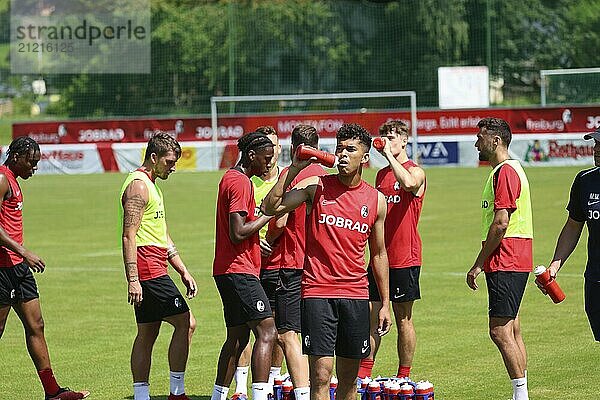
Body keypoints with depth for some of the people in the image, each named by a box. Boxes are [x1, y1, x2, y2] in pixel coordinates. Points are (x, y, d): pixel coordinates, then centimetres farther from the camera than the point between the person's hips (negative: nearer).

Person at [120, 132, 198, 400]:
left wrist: (183, 272, 22)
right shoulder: (138, 186, -11)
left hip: (155, 269, 10)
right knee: (186, 323, -10)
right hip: (148, 270, -10)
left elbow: (163, 237, 26)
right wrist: (132, 279, -23)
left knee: (147, 334, 9)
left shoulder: (151, 185, 21)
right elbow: (128, 236, -18)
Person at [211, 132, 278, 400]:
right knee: (267, 332, -15)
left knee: (237, 337, 14)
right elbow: (238, 233, -20)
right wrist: (268, 215, -12)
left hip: (229, 271, 11)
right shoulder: (240, 182, -13)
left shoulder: (231, 178, 18)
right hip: (239, 270, -11)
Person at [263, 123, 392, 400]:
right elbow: (270, 208, -10)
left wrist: (385, 303, 15)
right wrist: (293, 169, -14)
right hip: (318, 291, -3)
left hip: (355, 294, 3)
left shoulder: (376, 200, 9)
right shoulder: (316, 187, 0)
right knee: (321, 375, -11)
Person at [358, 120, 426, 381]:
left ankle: (404, 376, 9)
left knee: (403, 319, 1)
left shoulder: (415, 171, -6)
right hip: (380, 256, 6)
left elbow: (408, 184, -32)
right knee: (370, 315, 3)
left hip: (405, 257, -6)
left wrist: (389, 154, -24)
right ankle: (364, 372, 7)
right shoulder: (381, 174, 15)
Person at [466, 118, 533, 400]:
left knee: (500, 330, -11)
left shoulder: (505, 172, -14)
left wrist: (479, 264, -16)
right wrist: (484, 263, 22)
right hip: (512, 263, 11)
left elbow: (501, 223, -20)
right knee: (511, 329, 11)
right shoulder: (510, 170, 20)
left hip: (506, 263, -11)